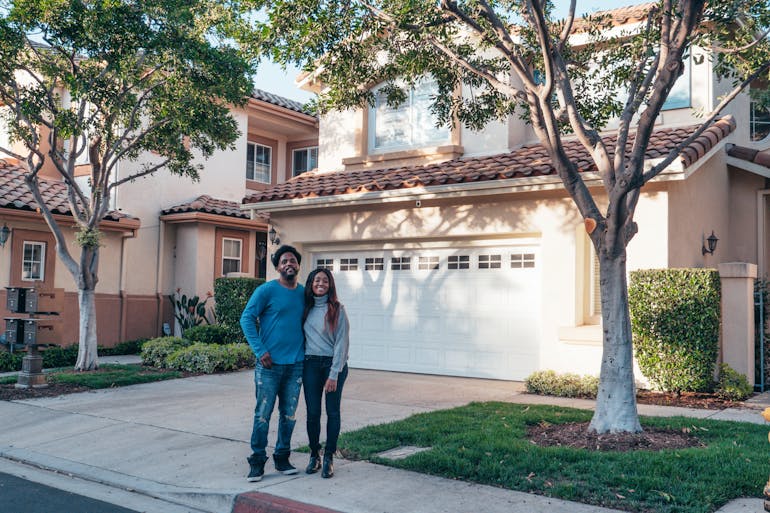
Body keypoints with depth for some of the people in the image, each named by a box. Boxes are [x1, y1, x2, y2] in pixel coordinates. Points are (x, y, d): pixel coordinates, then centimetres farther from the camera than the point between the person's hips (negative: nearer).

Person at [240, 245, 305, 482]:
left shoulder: (304, 293, 8)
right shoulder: (267, 290, -6)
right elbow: (247, 318, -8)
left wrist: (306, 350, 9)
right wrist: (260, 350, -14)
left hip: (296, 364, 5)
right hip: (270, 364, -4)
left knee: (289, 415, 11)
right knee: (263, 414, 0)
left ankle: (282, 458, 25)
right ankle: (257, 462, 11)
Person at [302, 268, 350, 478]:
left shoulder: (337, 309, -3)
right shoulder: (306, 308, 8)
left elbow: (342, 342, -7)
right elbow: (301, 337, 14)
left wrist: (334, 374, -12)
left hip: (333, 364, -3)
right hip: (311, 364, 3)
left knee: (332, 412, 2)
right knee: (313, 412, 3)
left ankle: (329, 458, 12)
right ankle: (314, 455, 17)